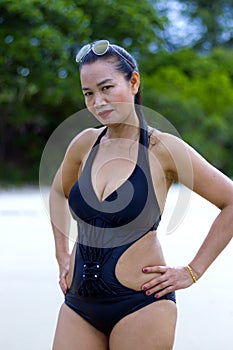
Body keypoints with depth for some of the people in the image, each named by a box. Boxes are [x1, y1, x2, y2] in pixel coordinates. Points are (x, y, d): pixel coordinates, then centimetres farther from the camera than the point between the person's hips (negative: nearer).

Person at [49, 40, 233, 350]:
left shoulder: (163, 149, -8)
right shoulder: (85, 144, 6)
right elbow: (58, 192, 26)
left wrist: (193, 271, -5)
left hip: (139, 303, -5)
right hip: (79, 303, 5)